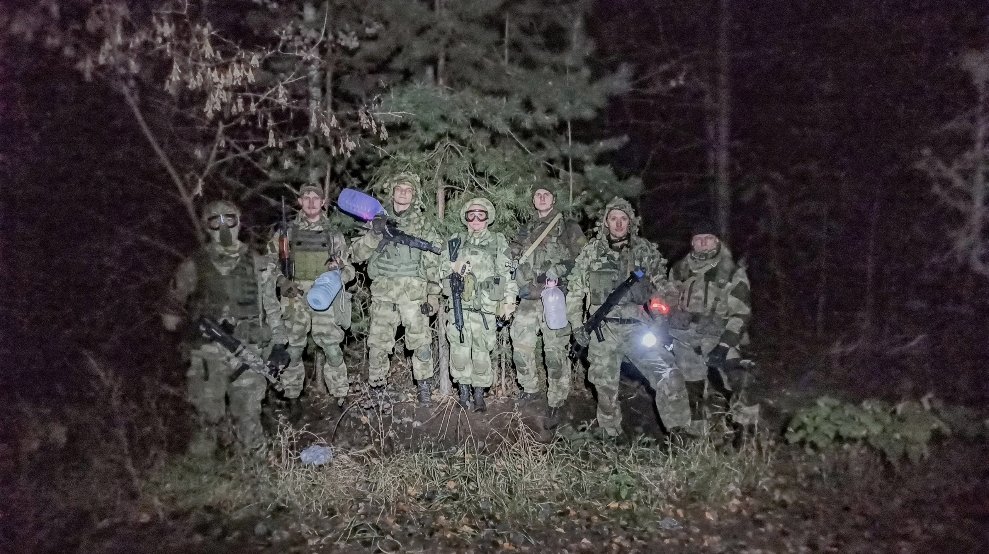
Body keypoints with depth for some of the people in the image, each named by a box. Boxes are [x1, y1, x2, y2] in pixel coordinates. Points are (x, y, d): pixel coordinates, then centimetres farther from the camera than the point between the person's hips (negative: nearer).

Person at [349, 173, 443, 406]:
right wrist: (373, 235, -11)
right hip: (383, 293, 2)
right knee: (378, 343, 2)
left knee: (420, 341, -3)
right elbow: (356, 254, 7)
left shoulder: (423, 225, 8)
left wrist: (433, 295, -2)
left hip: (414, 293, -1)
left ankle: (424, 387, 12)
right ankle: (376, 388, 16)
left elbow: (434, 262, 5)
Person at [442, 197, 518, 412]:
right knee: (460, 348, -1)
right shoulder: (455, 241, 15)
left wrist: (509, 300, 0)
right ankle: (463, 389, 15)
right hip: (459, 304, 2)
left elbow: (507, 273, 7)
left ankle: (479, 392, 11)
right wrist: (453, 267, -3)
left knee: (482, 351, -2)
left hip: (486, 306, -1)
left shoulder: (498, 241, 10)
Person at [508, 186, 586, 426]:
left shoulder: (568, 228, 6)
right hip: (528, 298, 5)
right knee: (521, 347, 4)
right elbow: (514, 260, 22)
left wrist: (559, 269, -14)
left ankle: (555, 404, 4)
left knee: (555, 352, -5)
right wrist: (521, 285, 6)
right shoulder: (526, 230, 18)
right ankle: (529, 389, 25)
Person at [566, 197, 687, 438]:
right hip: (603, 330, 0)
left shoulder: (646, 250, 8)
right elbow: (575, 291, 10)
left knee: (669, 377, -13)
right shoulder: (591, 252, 6)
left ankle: (678, 434, -1)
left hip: (638, 327, 0)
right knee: (605, 387, 5)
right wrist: (577, 325, 5)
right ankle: (611, 435, 25)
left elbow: (662, 286, 15)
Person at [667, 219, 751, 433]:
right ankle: (697, 427, 22)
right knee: (693, 386, 8)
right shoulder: (679, 269, 9)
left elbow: (740, 313, -7)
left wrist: (724, 346, -16)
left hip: (716, 338, -3)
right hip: (684, 339, 3)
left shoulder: (733, 273, -4)